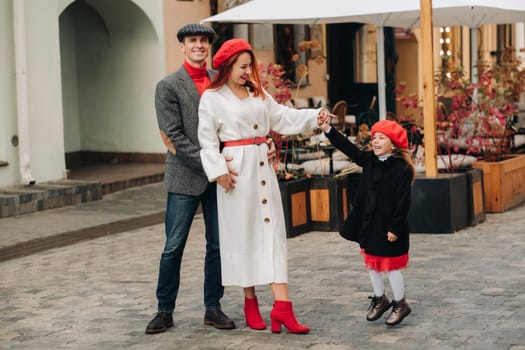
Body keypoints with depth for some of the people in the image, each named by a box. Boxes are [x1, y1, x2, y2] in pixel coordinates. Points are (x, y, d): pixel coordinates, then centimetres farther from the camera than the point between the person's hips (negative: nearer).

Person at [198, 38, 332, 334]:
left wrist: (315, 116, 2)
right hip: (237, 171, -5)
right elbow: (207, 139, -7)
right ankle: (251, 302, 16)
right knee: (243, 234, 2)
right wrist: (219, 171, -16)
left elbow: (283, 117, 14)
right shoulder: (212, 98, -4)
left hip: (262, 168, 5)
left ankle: (282, 306, -6)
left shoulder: (258, 94, 14)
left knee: (272, 232, -2)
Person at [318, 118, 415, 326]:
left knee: (391, 267, 3)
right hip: (369, 223, 7)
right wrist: (327, 130, -10)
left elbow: (403, 201, -18)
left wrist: (395, 228, -18)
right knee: (372, 264, 17)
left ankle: (400, 304, 20)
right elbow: (348, 148, 1)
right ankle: (379, 300, 35)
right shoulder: (369, 160, 4)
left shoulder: (401, 168, -17)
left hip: (389, 227, -7)